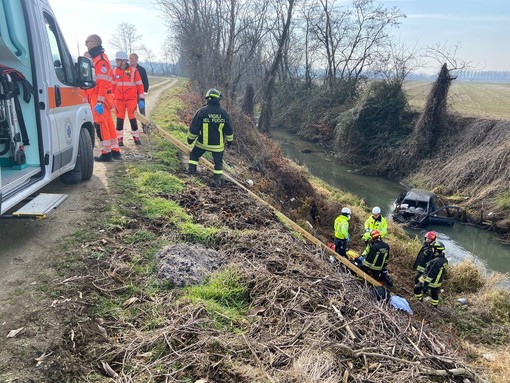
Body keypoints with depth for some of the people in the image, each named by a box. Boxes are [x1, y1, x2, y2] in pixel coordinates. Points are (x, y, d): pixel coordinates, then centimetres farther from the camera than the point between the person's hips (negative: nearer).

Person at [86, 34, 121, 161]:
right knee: (108, 124, 13)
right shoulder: (97, 58, 20)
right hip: (105, 98, 10)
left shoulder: (100, 60, -13)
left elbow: (102, 83, -21)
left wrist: (99, 102, -25)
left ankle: (106, 153, 1)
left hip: (100, 99, -10)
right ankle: (115, 151, 19)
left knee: (101, 125, -5)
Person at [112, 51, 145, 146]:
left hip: (131, 99, -3)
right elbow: (113, 85, 13)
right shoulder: (115, 71, 5)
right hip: (119, 99, 3)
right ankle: (120, 139, 11)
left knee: (132, 118, 0)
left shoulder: (133, 70, -5)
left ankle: (136, 137, 14)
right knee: (119, 119, 3)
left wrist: (141, 98, -3)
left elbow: (140, 85, -2)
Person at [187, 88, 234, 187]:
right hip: (218, 144, 1)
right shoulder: (223, 113, -6)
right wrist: (229, 141, 15)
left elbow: (194, 127, -6)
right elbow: (229, 129, 1)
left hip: (202, 142, -1)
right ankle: (217, 180, 13)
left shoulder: (201, 111, -12)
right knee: (218, 161, 14)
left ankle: (191, 169, 19)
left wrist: (190, 138, 8)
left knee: (194, 155, 23)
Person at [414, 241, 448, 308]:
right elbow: (443, 272, 11)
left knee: (417, 289, 10)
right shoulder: (445, 260, -3)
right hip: (437, 283, 8)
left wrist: (425, 284, -23)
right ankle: (434, 307, 40)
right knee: (434, 295, 25)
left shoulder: (436, 261, -32)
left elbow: (431, 274, -29)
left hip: (430, 281, -8)